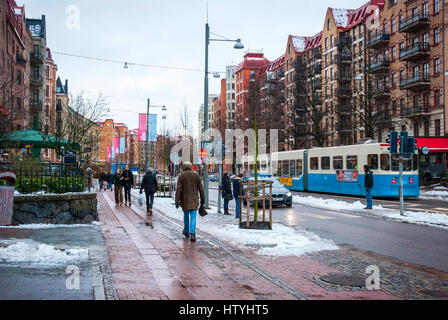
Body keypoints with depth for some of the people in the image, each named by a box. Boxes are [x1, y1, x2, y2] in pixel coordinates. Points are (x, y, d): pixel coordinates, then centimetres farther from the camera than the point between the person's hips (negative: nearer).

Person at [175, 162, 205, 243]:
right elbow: (200, 188, 2)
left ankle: (186, 231, 34)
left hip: (184, 200, 0)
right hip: (194, 199, 0)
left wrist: (177, 200, -8)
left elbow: (179, 189, -9)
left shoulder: (181, 175, -4)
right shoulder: (196, 174, 0)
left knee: (186, 215, 19)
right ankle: (192, 234, -17)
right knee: (193, 217, -3)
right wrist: (202, 199, 10)